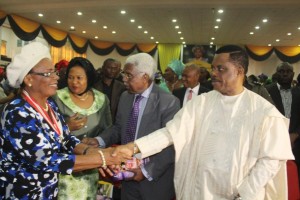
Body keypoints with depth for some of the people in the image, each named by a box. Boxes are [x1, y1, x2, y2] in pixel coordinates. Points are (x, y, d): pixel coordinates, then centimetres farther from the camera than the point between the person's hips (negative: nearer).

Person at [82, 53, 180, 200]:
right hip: (129, 173, 5)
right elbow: (118, 128, 10)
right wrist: (99, 140, -7)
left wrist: (147, 171, -18)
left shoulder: (169, 102, -16)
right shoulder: (125, 97, 4)